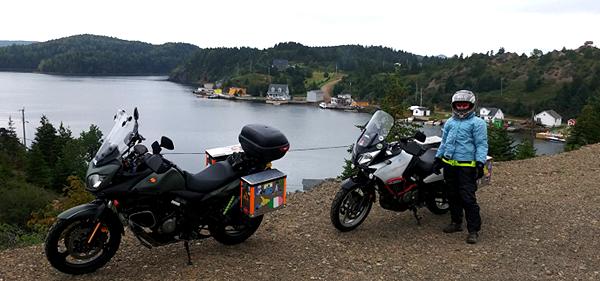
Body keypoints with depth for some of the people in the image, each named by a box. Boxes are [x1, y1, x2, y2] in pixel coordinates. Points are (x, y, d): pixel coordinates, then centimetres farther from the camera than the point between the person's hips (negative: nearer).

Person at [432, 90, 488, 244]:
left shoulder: (477, 123, -2)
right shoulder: (450, 122, 17)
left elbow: (481, 145, -8)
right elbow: (444, 142, 24)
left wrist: (480, 163, -16)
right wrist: (438, 158, 19)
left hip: (467, 166, -7)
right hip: (449, 164, 7)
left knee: (468, 198, -9)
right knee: (453, 195, 14)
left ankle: (473, 230, -2)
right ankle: (456, 222, 28)